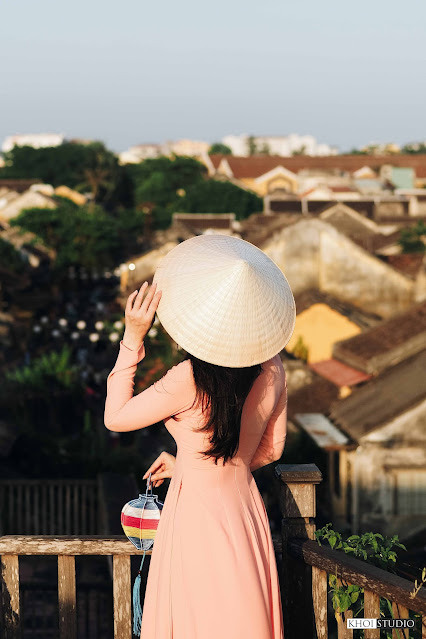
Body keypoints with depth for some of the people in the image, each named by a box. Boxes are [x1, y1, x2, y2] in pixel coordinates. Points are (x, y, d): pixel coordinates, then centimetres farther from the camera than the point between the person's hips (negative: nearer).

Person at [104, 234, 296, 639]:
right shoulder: (272, 369, -4)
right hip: (246, 511, 6)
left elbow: (115, 417, -10)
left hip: (200, 520, -6)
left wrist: (133, 337, -12)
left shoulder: (190, 379, -23)